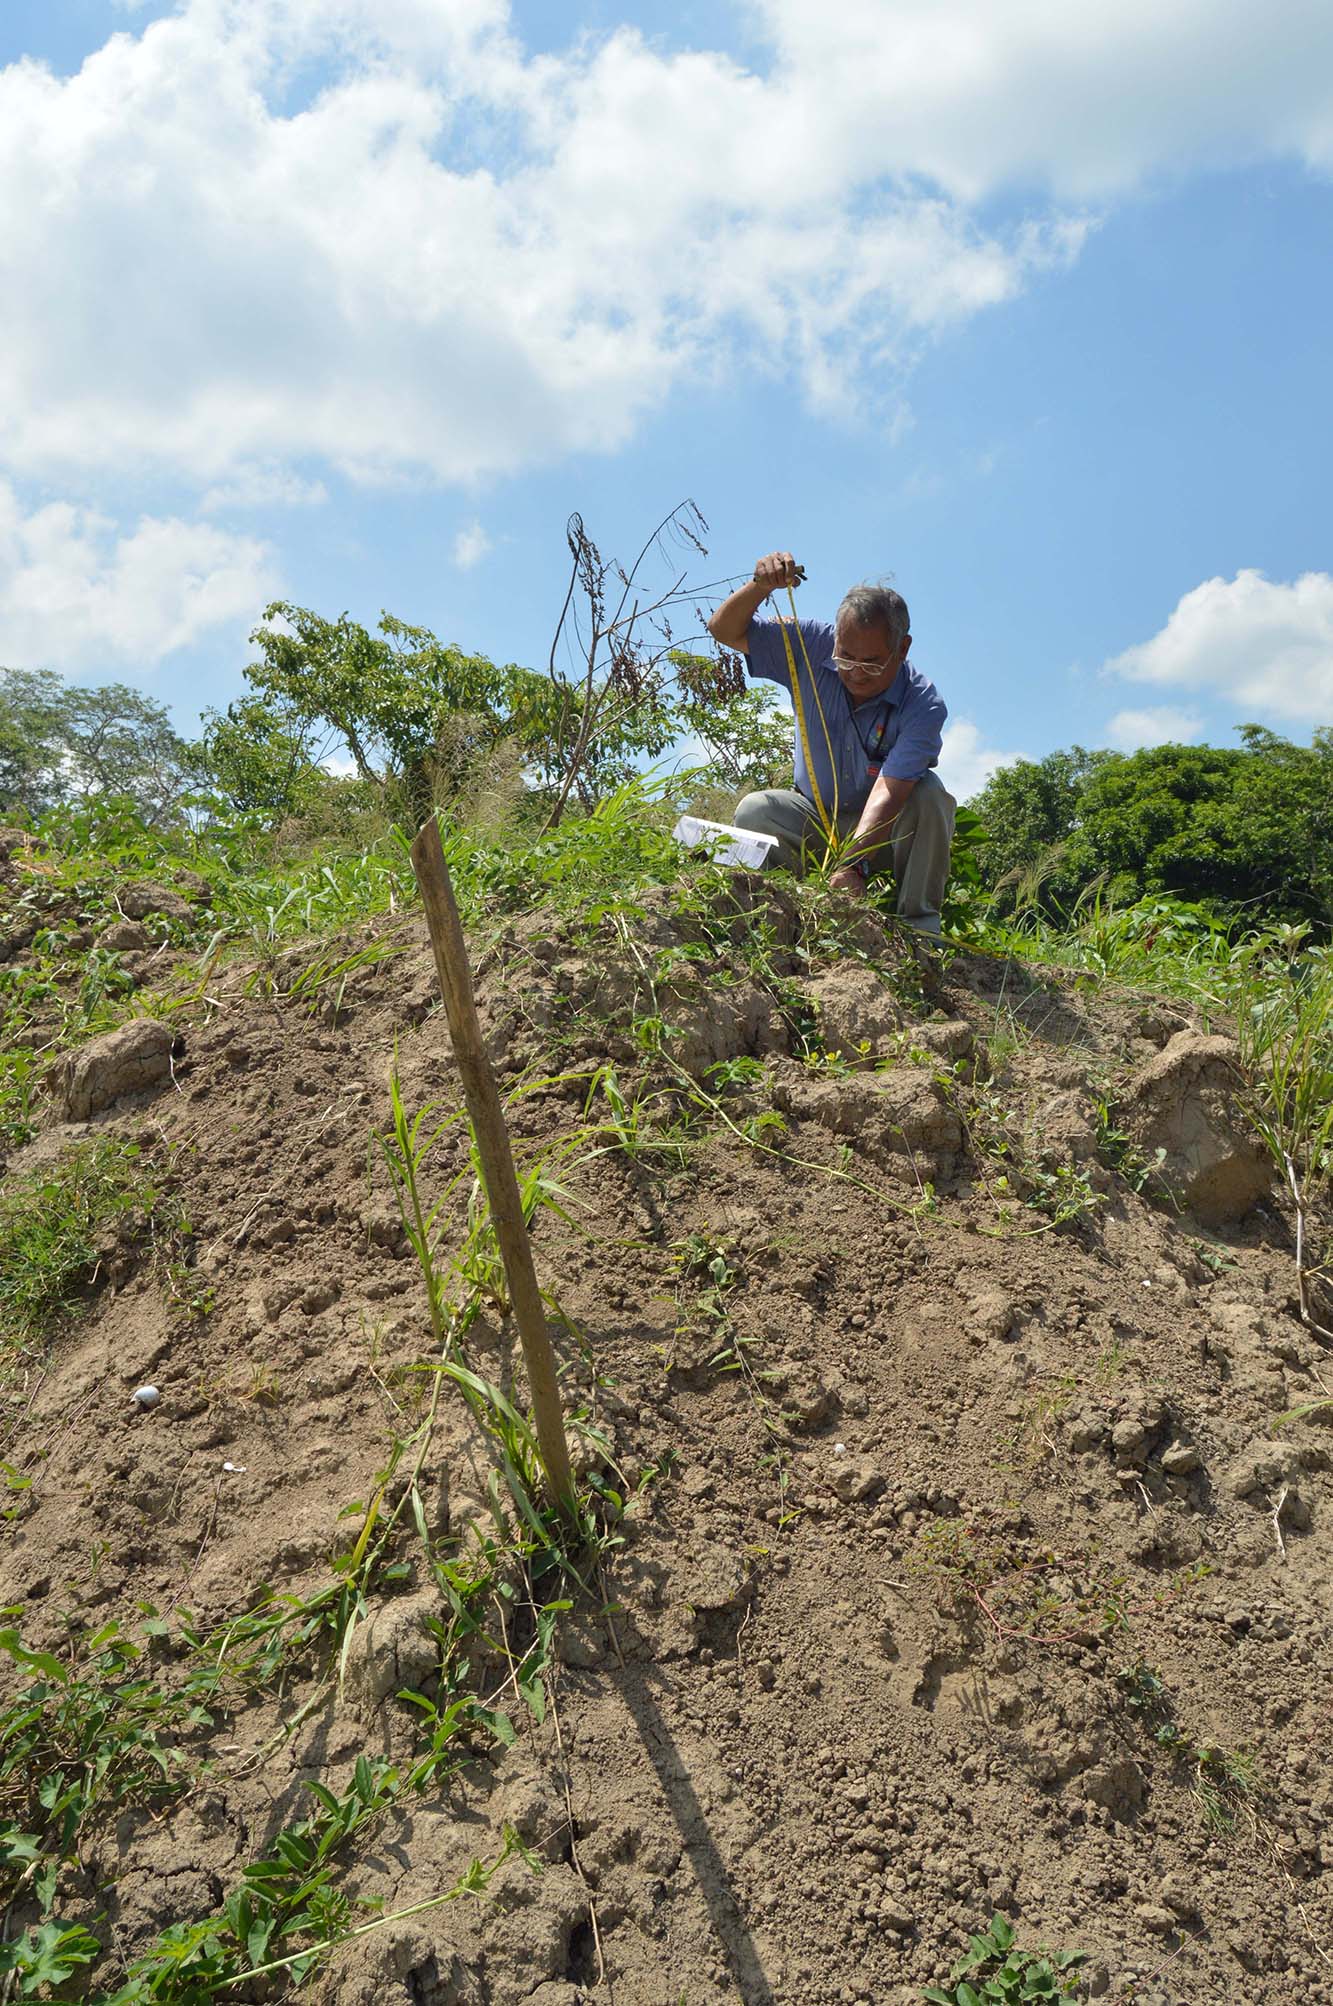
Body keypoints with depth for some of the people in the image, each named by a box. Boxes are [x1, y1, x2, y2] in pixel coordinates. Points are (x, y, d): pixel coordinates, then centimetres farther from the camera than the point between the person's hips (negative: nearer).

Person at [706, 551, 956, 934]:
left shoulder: (923, 705, -25)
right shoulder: (813, 648, -14)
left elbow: (887, 792, -38)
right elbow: (725, 630, -11)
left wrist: (854, 864, -52)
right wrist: (761, 585, -32)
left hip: (884, 831, -2)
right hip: (815, 819, 2)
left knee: (928, 792, -33)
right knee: (755, 810, -28)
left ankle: (919, 924, -25)